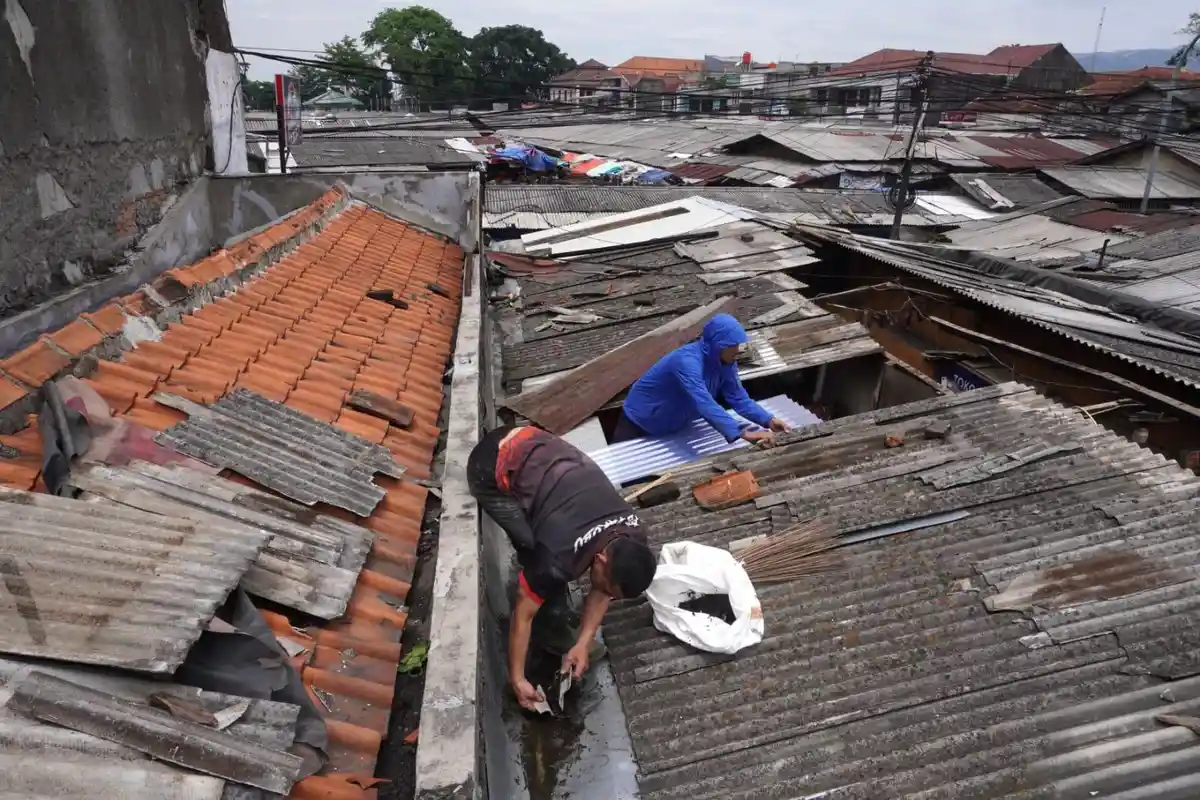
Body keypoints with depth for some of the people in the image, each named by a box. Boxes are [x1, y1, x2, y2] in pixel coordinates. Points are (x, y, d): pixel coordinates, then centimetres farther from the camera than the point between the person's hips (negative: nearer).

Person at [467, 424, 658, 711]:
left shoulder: (632, 537, -12)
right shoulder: (559, 556, -30)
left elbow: (601, 592, 4)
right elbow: (522, 614, -15)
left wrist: (584, 643, -4)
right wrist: (517, 679, -5)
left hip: (533, 444, 6)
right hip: (492, 471, -6)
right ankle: (554, 632, 9)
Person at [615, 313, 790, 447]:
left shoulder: (725, 361, -15)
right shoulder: (687, 362, -40)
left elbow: (739, 398, -11)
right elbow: (705, 405, -51)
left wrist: (768, 420, -26)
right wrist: (743, 433, -59)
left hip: (674, 427, 7)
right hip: (639, 424, -7)